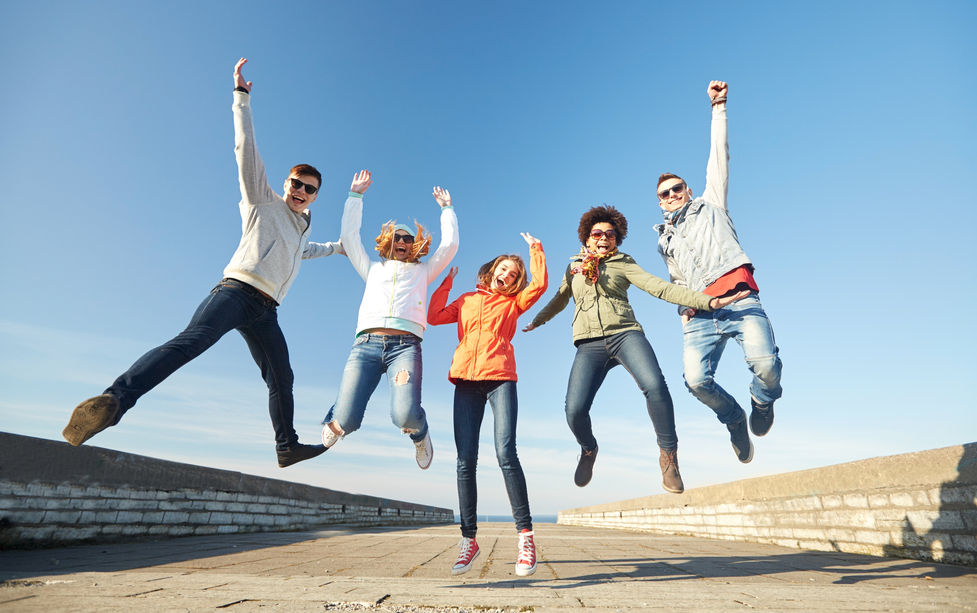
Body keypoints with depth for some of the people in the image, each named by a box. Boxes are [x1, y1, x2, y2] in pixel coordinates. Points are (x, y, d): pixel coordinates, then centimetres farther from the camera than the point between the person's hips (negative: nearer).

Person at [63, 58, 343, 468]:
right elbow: (246, 150, 2)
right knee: (192, 339, -34)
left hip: (265, 310, 7)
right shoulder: (263, 200, 11)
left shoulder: (304, 225, 28)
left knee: (281, 379, 9)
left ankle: (287, 445, 19)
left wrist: (337, 247, 58)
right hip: (236, 290, -6)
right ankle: (116, 398, -43)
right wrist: (242, 97, -1)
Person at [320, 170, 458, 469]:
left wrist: (446, 208, 29)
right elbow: (349, 235, 26)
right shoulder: (373, 269, 30)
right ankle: (334, 420, 25)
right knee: (346, 422, -14)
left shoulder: (422, 271, 27)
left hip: (405, 345, -1)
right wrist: (356, 195, 27)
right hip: (366, 343, 2)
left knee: (405, 416, -26)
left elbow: (450, 244, 20)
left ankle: (420, 432, 12)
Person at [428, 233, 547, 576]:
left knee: (506, 454, -16)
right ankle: (469, 539, 5)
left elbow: (539, 284, 3)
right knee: (466, 461, -3)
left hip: (500, 379, -2)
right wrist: (446, 283, 16)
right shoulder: (466, 301, 23)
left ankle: (525, 534, -7)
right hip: (466, 381, 2)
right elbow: (433, 317, 13)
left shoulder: (512, 303, 18)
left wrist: (535, 249, 11)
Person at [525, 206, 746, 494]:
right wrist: (537, 320, 48)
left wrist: (706, 300, -10)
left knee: (655, 386, -32)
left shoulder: (623, 262, 13)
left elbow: (660, 288, 1)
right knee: (574, 410, -16)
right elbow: (560, 298, 37)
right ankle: (588, 450, 19)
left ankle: (668, 455, -10)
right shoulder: (574, 267, 21)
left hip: (625, 335, -1)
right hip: (590, 345, 2)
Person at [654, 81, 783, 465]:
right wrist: (684, 312, 11)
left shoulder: (710, 204, 22)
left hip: (740, 301, -2)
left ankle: (762, 400, 11)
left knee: (765, 363, -26)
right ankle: (734, 418, 13)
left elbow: (719, 156, 16)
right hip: (699, 315, 2)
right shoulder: (664, 241, 27)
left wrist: (718, 107, 14)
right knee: (697, 379, -19)